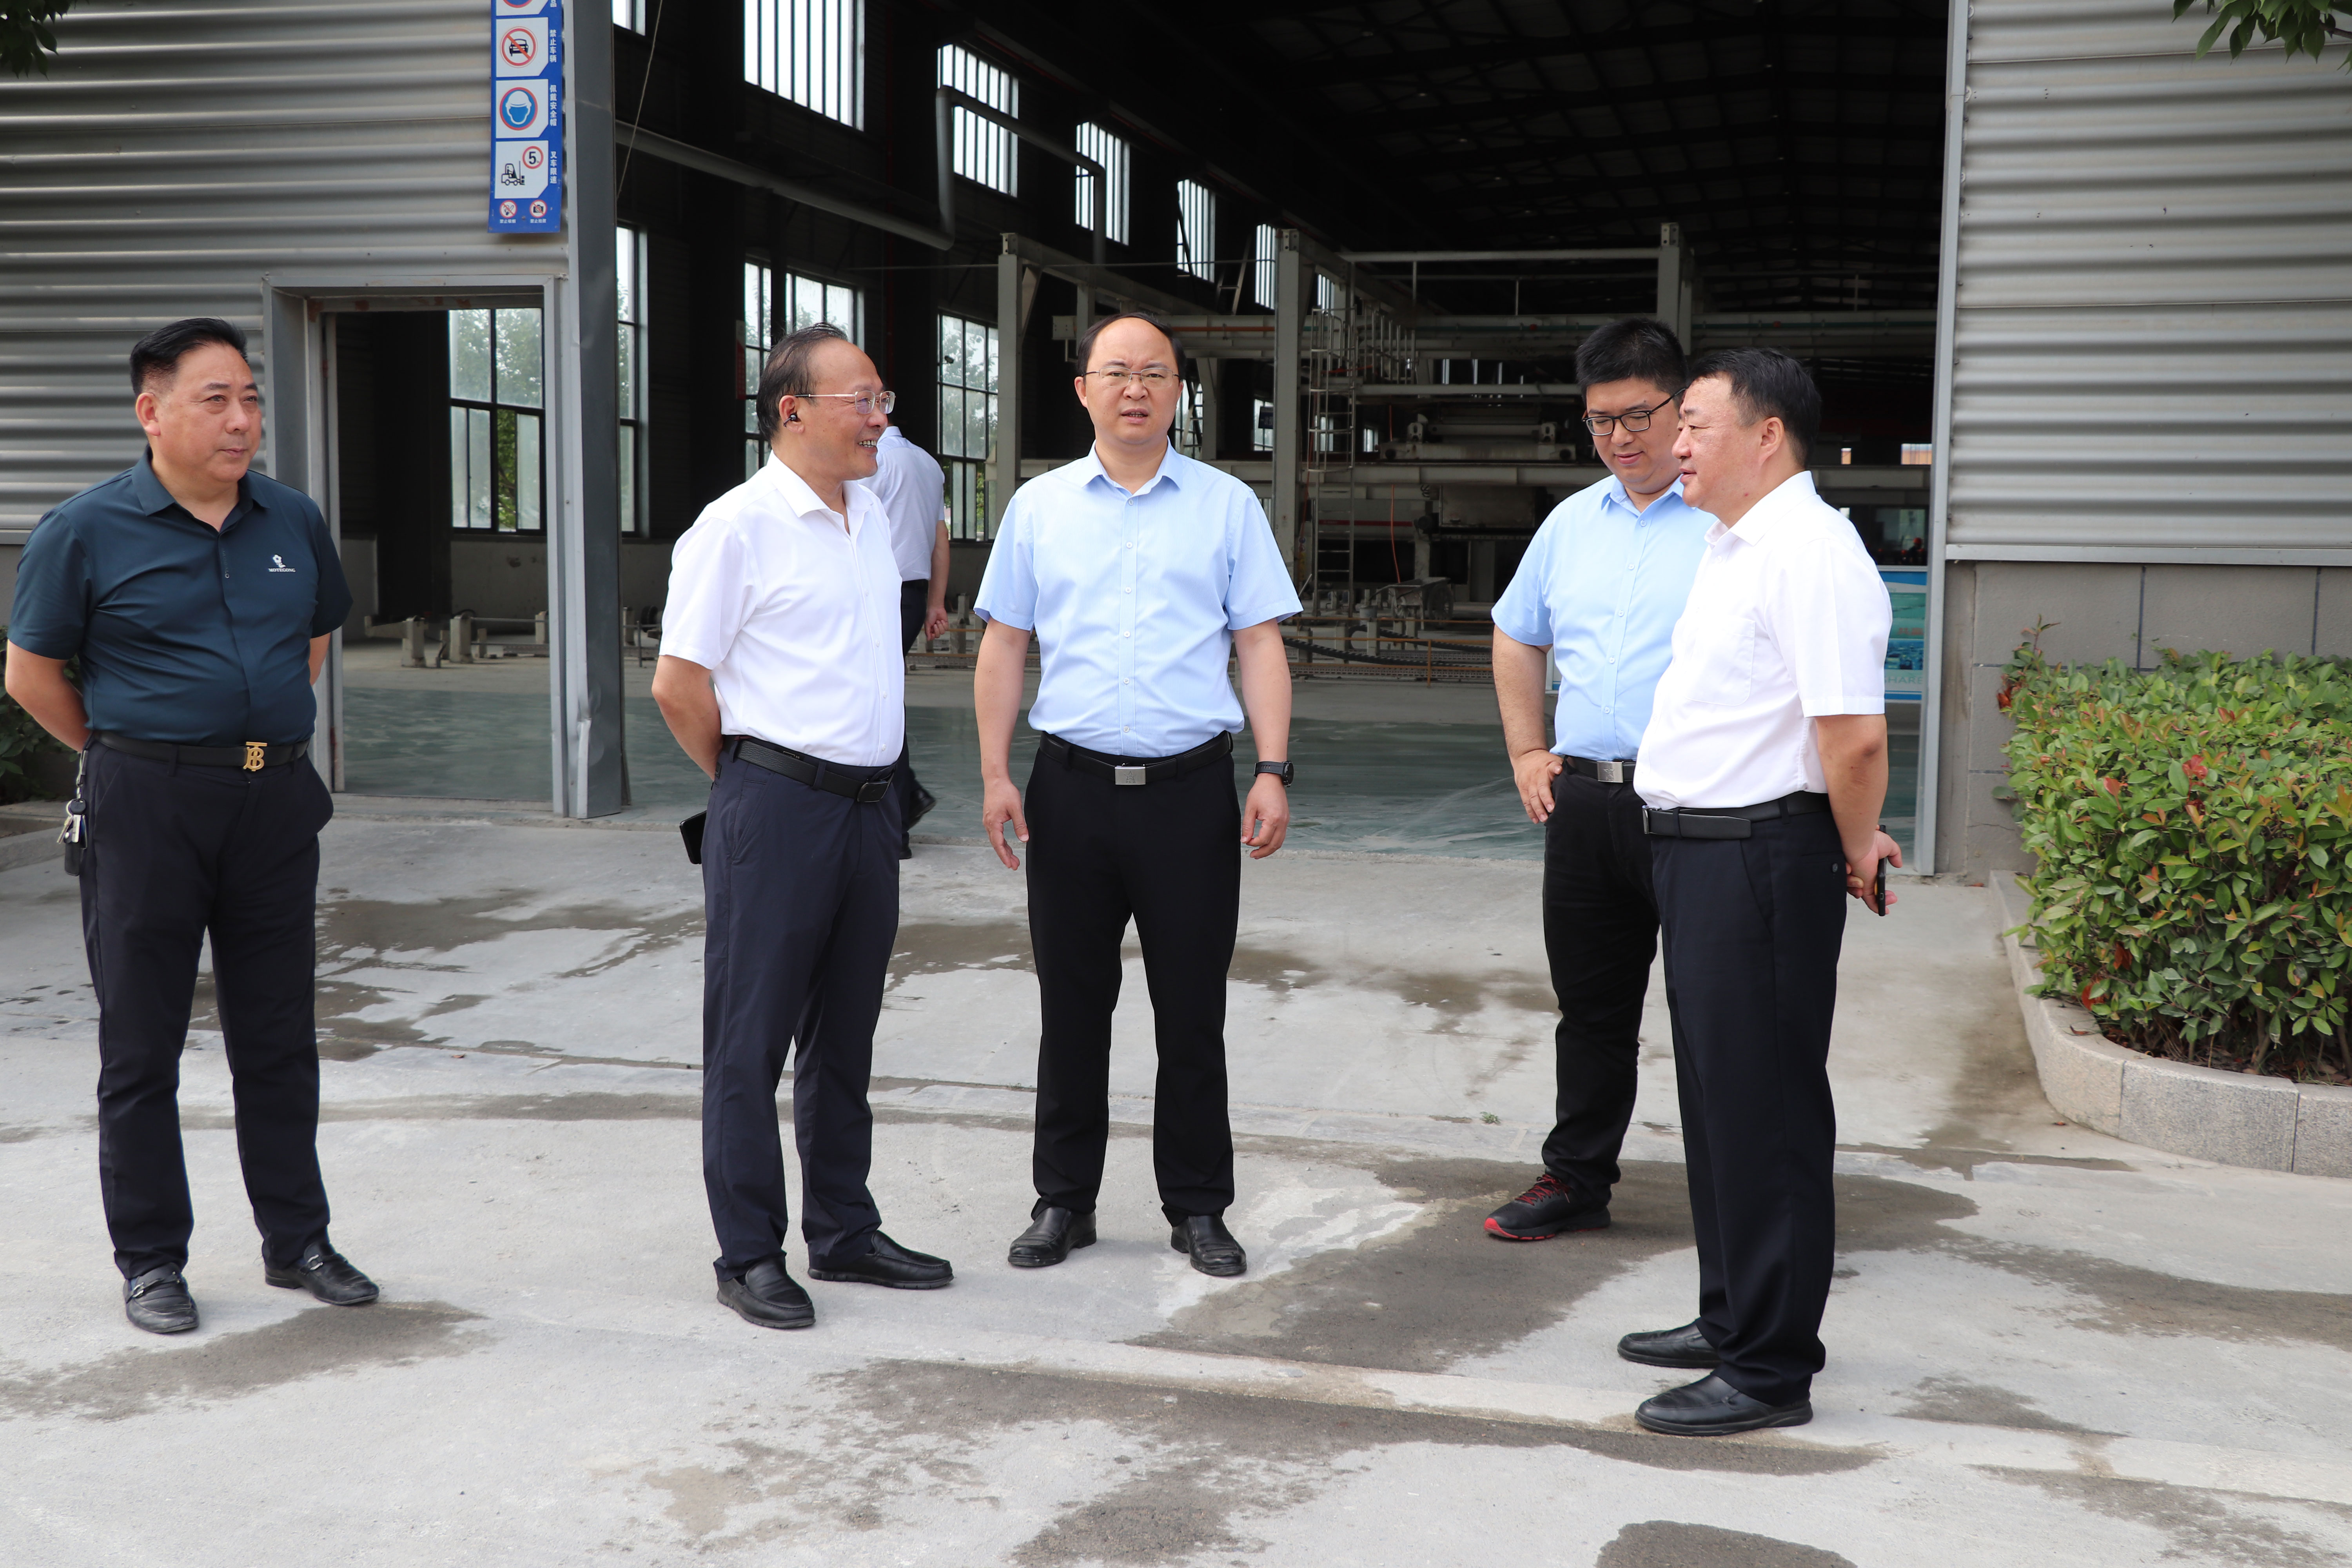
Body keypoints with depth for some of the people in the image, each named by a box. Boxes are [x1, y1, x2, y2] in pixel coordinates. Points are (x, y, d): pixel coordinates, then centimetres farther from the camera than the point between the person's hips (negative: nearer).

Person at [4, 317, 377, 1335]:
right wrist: (124, 753, 6)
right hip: (147, 810, -4)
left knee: (280, 1037, 11)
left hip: (277, 801, 4)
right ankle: (150, 1259, 17)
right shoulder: (88, 531, -7)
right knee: (141, 1047, 5)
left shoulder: (292, 523, 6)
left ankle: (297, 1240, 23)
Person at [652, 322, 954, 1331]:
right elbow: (677, 683, -9)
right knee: (751, 1039, 1)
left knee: (845, 1032, 15)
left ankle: (843, 1235, 26)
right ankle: (748, 1256, 10)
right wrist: (751, 783, 1)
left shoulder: (871, 515, 13)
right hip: (776, 804, -7)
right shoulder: (738, 526, -10)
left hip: (869, 802, 7)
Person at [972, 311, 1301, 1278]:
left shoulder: (1227, 506, 6)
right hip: (1072, 789, 1)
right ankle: (1063, 1201, 21)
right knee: (1072, 1008, 8)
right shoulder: (1039, 507, 9)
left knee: (1192, 1014, 5)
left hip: (1191, 789, -1)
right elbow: (1004, 645, 10)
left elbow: (1261, 644, 3)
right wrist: (995, 775, 1)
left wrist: (1274, 773, -6)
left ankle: (1197, 1209, 17)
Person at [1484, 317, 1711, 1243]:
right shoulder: (1573, 521, 15)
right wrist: (1527, 753, 20)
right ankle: (1576, 1182, 27)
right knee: (1591, 1007, 15)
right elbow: (1517, 638, 28)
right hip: (1582, 799, 6)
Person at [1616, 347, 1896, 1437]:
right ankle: (1733, 1319, 33)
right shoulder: (1730, 546, 15)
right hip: (1696, 851, 10)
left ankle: (1770, 1369, 7)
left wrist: (1855, 855, -11)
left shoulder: (1808, 552, -18)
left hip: (1760, 859, -10)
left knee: (1765, 1114, -3)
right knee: (1716, 1099, 19)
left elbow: (1854, 734, -25)